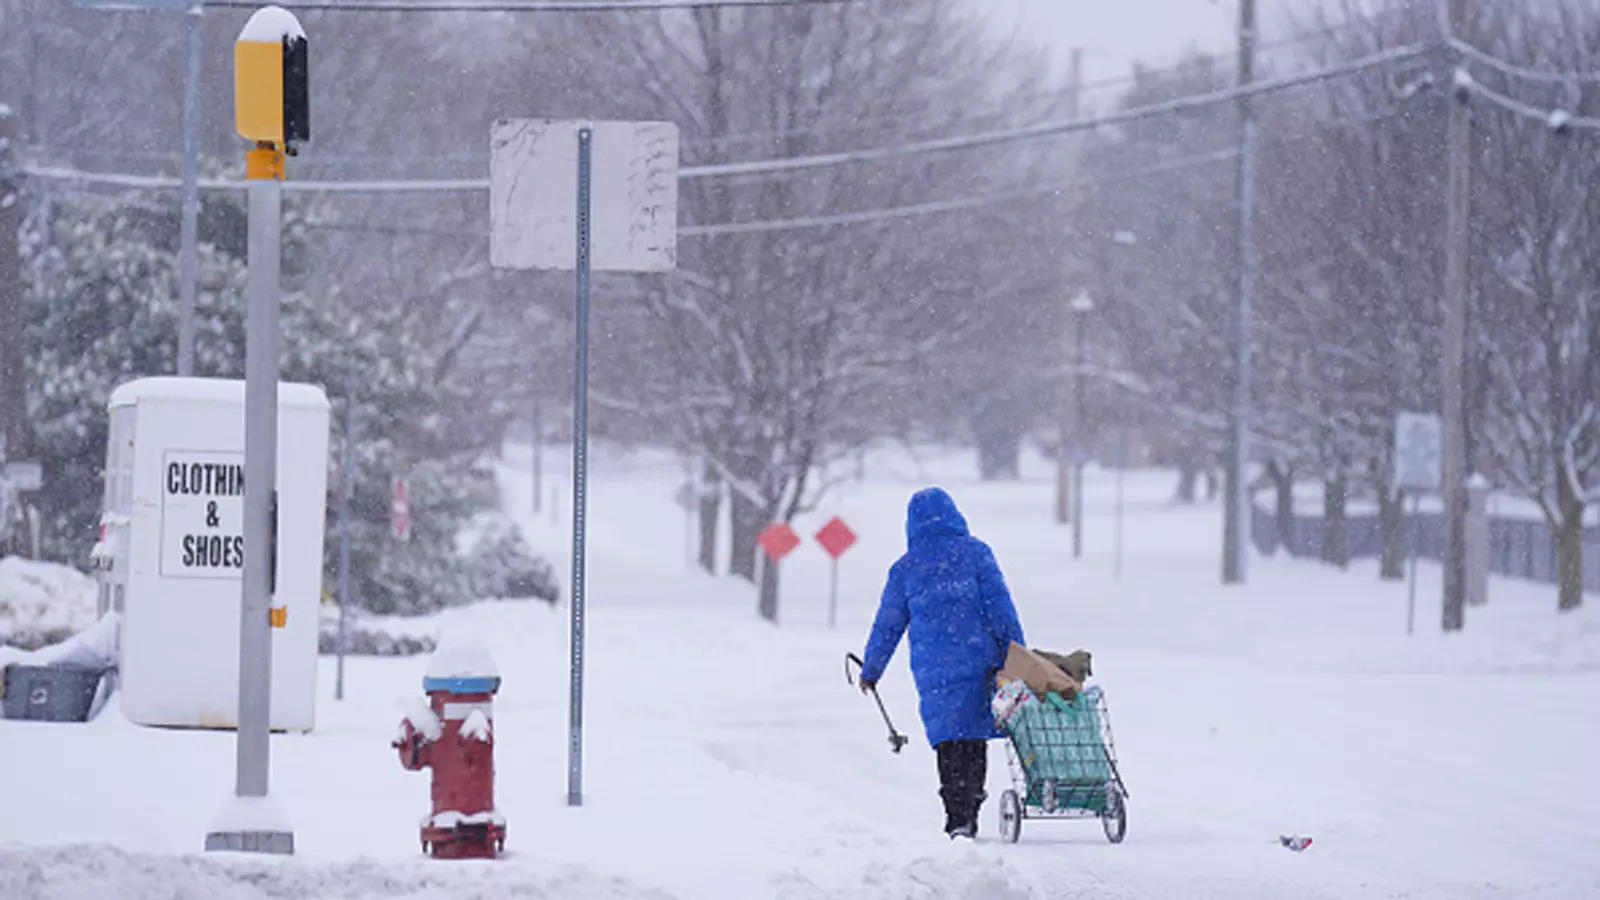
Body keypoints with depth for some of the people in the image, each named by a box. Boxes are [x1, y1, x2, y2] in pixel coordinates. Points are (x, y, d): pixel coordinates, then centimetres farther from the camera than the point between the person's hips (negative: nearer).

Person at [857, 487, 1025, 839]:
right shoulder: (975, 553, 2)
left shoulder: (905, 568, 6)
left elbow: (888, 625, 13)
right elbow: (1000, 607, -3)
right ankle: (969, 814, 6)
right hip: (980, 661, 0)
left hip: (933, 669, 0)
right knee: (974, 741, 8)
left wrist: (870, 671, 26)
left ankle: (958, 819, -7)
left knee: (949, 743, 3)